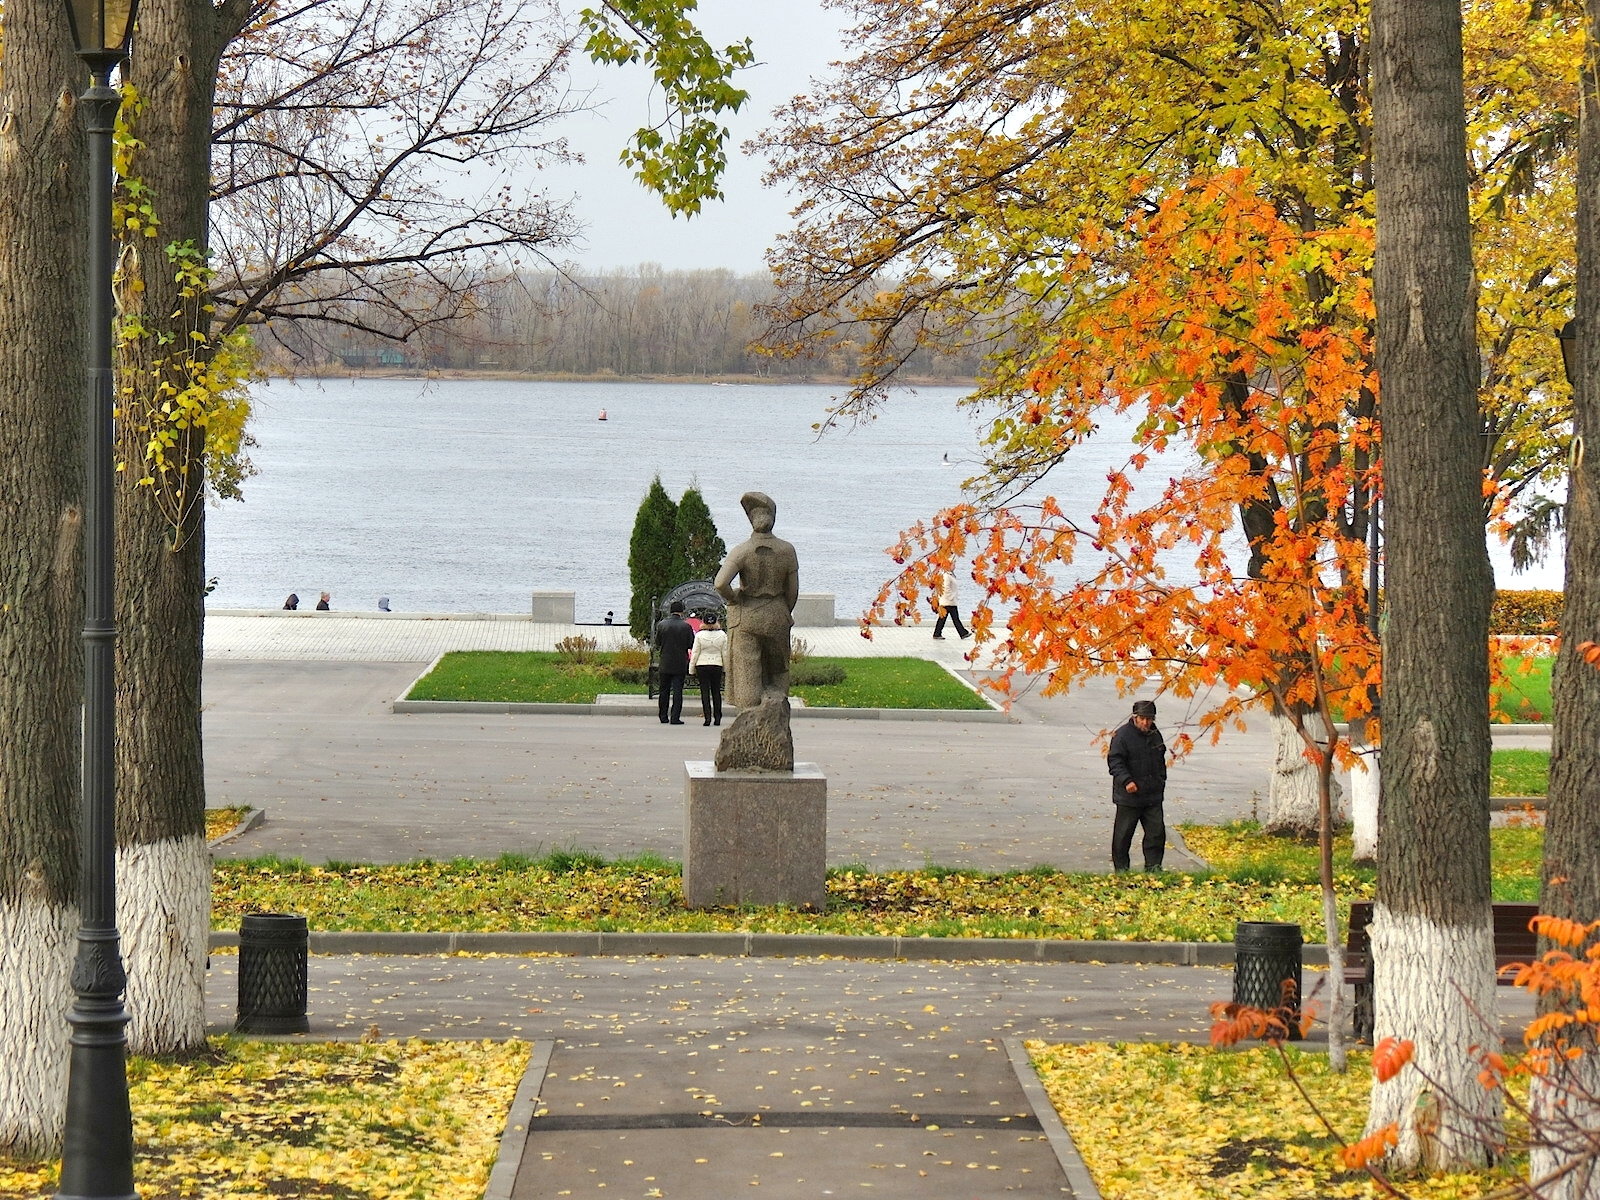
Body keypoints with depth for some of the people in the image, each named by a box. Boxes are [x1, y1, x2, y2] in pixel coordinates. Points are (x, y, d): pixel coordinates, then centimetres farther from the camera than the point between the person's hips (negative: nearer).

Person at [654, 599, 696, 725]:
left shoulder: (662, 624, -4)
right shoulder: (686, 626, -9)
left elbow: (657, 643, 3)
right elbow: (692, 644, -4)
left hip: (665, 664, 2)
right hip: (680, 664, -2)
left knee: (664, 691, 13)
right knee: (677, 691, -1)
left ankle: (664, 717, 15)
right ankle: (675, 717, -7)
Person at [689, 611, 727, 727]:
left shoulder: (699, 635, -7)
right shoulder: (722, 635, -1)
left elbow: (695, 653, -3)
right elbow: (725, 653, 5)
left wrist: (692, 669, 5)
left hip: (702, 666, -2)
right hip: (717, 665, 2)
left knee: (705, 692, 1)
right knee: (716, 692, 9)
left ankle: (707, 717, -6)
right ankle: (717, 718, 7)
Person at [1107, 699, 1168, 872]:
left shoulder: (1155, 735, 12)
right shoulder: (1123, 735, -10)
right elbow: (1114, 761, -15)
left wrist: (1161, 780, 19)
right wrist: (1126, 781, -26)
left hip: (1153, 796, 6)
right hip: (1128, 796, -6)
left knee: (1156, 832, 3)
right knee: (1123, 834, 2)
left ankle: (1153, 867, 11)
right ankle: (1121, 868, 11)